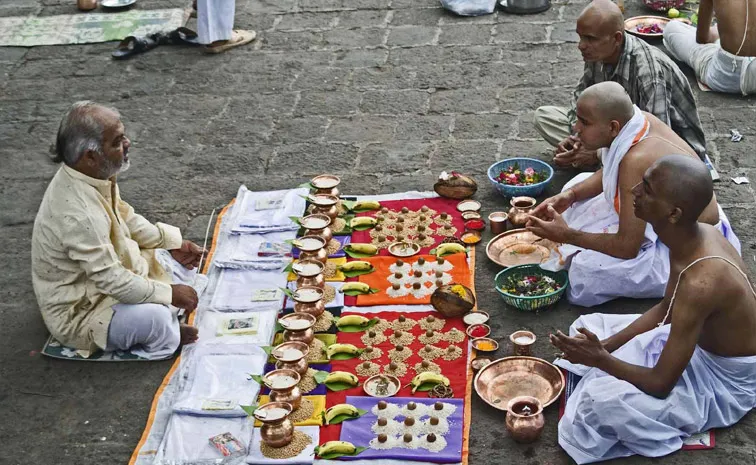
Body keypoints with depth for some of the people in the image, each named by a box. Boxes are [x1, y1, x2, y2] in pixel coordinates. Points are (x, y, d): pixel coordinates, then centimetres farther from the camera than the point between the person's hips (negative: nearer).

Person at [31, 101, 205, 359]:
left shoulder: (93, 174, -8)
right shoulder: (78, 213, -37)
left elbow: (124, 215, 10)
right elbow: (111, 280, -32)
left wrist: (171, 241, 3)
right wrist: (169, 293, -22)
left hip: (105, 270, 10)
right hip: (78, 311, -10)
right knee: (155, 316, -32)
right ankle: (163, 336, 1)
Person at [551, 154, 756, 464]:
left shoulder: (699, 282, -39)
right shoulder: (693, 236, -12)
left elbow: (661, 384, -30)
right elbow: (666, 309, 6)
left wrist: (600, 359, -17)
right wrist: (604, 346, -4)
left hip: (722, 382, -8)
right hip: (700, 342, 8)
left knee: (603, 400, -27)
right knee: (589, 327, 10)